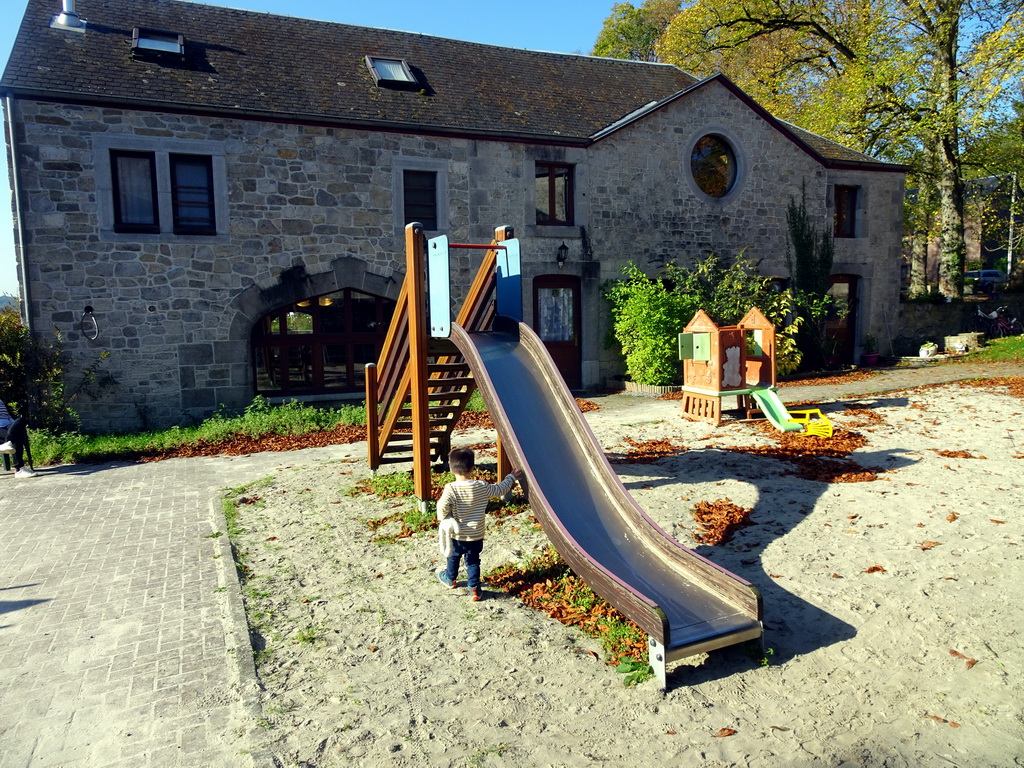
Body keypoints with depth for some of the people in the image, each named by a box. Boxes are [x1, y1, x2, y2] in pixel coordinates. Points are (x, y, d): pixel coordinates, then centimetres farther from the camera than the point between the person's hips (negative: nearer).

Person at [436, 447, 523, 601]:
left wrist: (445, 519, -7)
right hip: (476, 536, 1)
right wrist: (511, 477, 20)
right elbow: (500, 489, 2)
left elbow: (442, 507, -29)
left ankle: (450, 579, 47)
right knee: (473, 561, 18)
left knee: (453, 557, 25)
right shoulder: (482, 487, -13)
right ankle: (474, 588, 20)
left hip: (456, 536, 0)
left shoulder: (450, 489, -22)